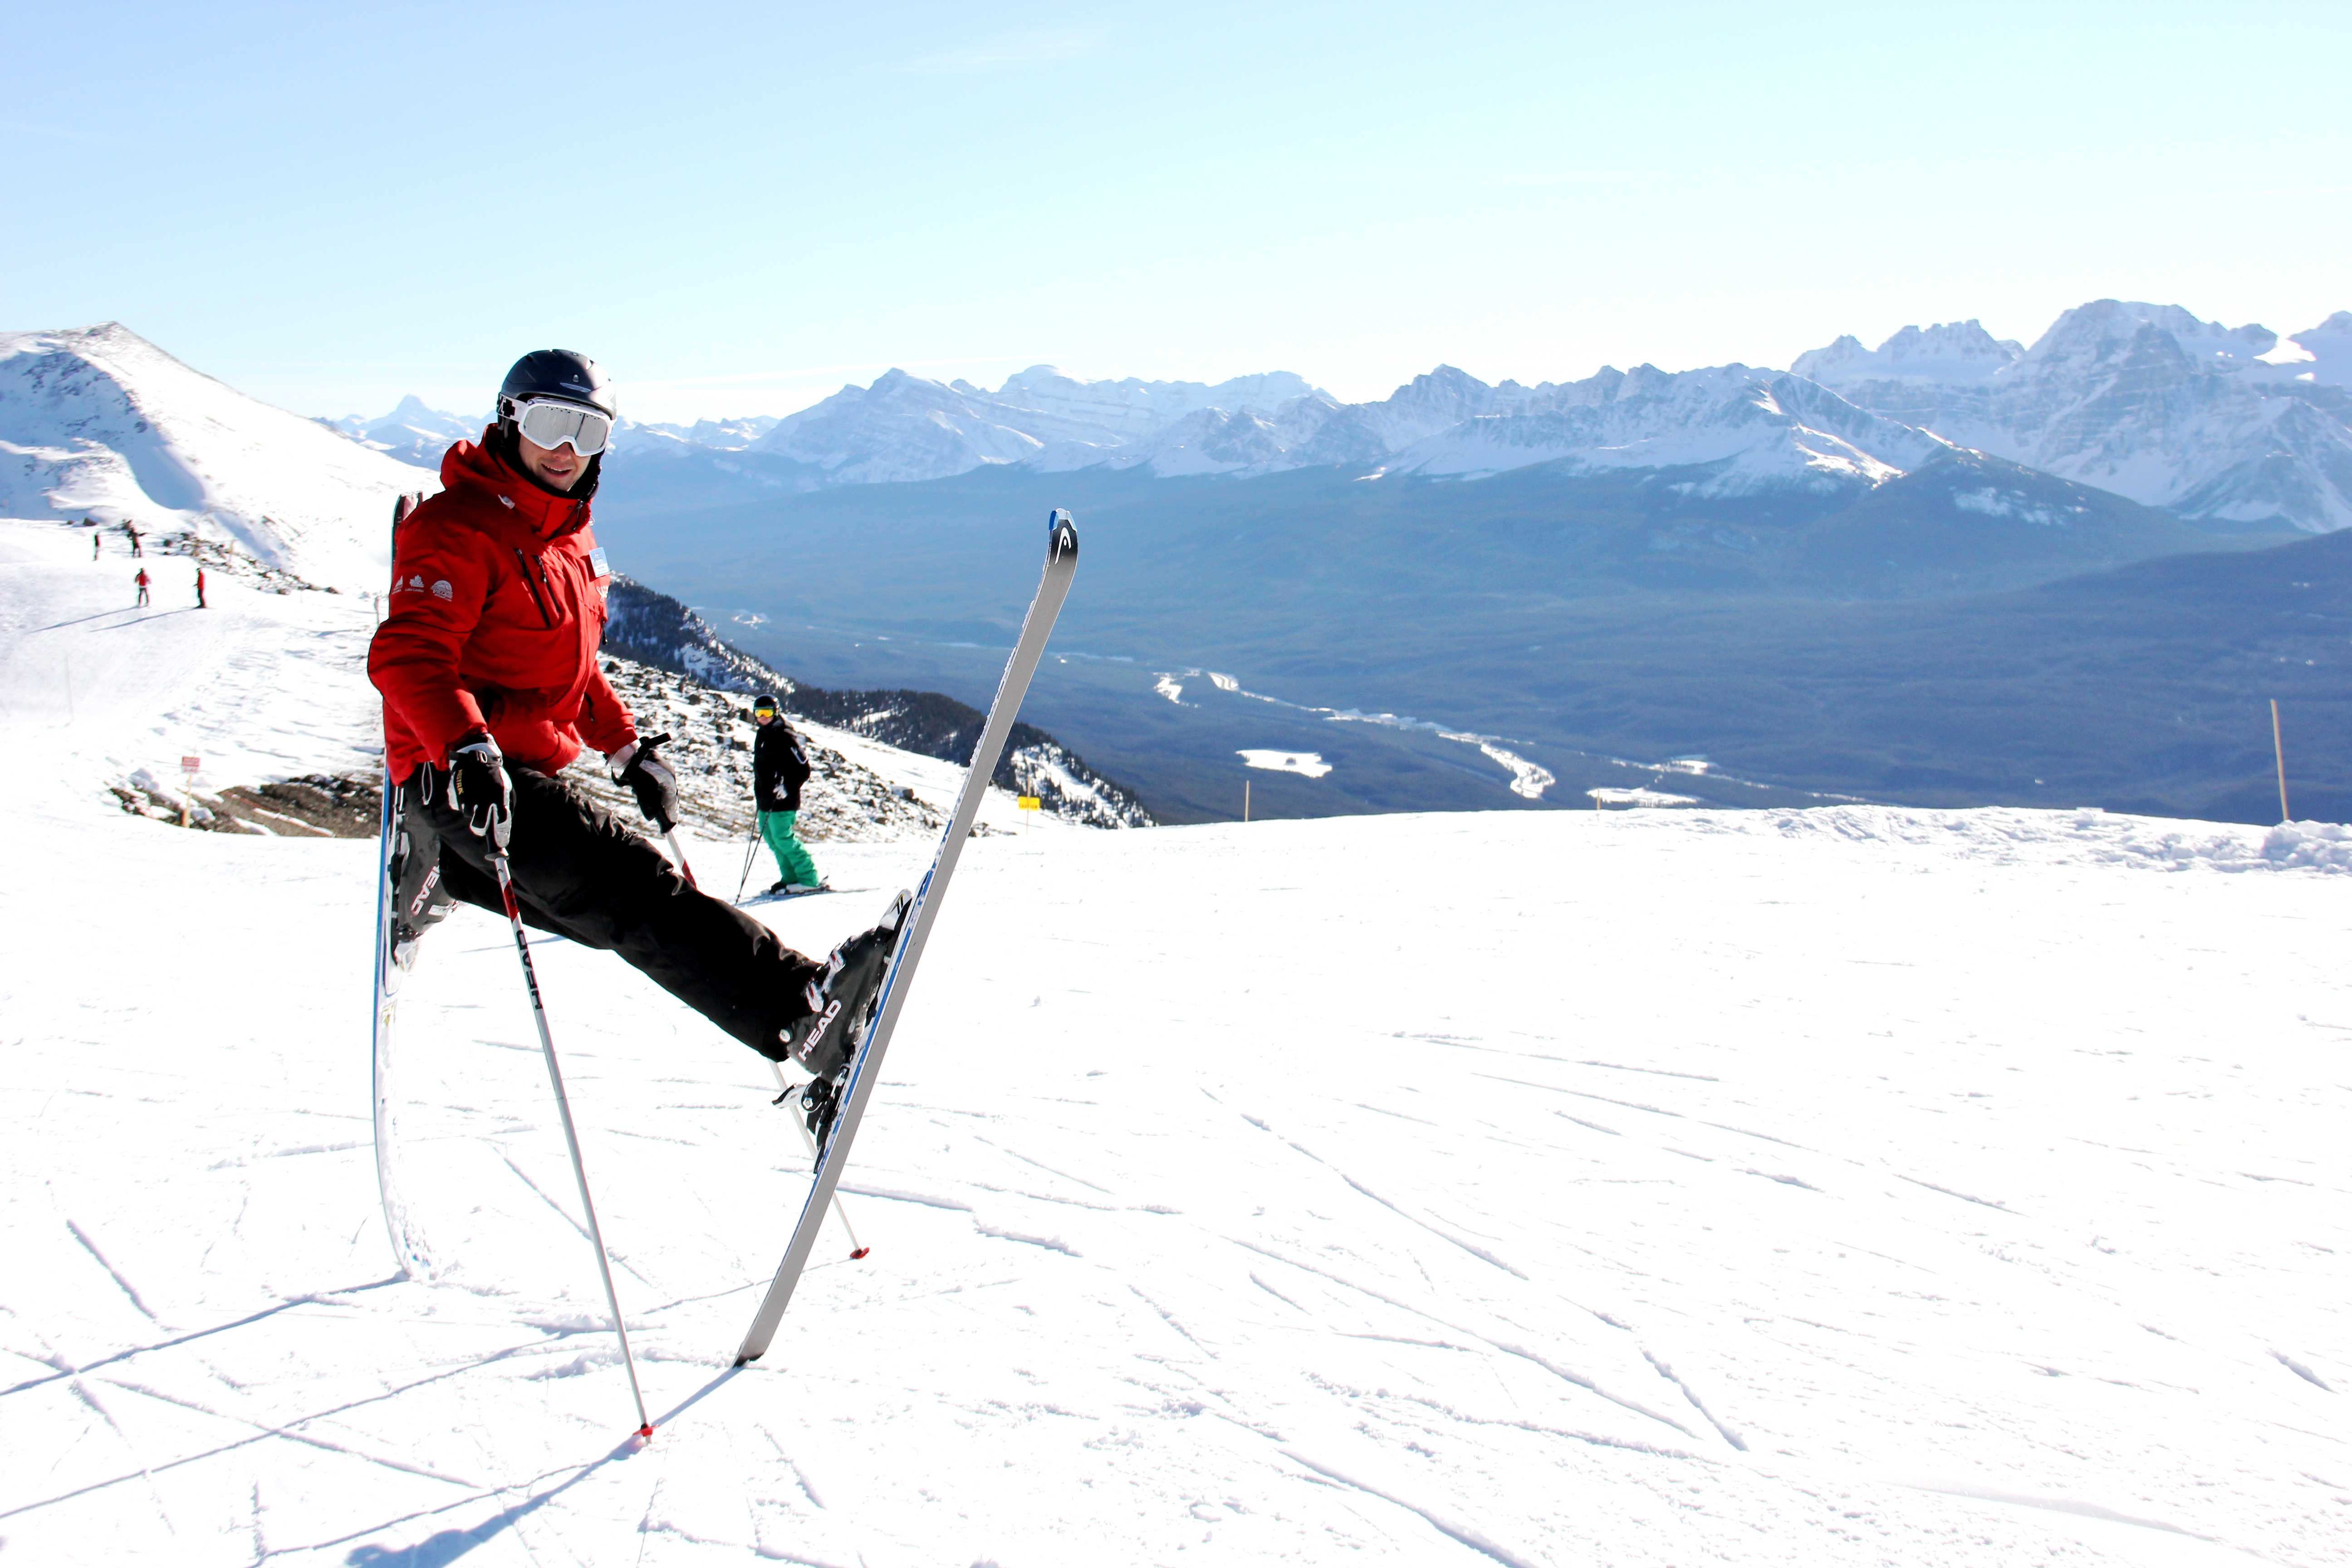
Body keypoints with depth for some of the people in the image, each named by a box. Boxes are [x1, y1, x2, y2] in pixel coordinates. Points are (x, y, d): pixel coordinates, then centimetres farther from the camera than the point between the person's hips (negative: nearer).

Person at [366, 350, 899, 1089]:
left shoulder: (572, 540, 17)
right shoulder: (457, 529, -11)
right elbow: (408, 655, -24)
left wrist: (628, 749, 20)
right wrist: (469, 750, -39)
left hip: (529, 772, 10)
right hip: (456, 775, -10)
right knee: (631, 885, -26)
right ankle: (801, 1011, -42)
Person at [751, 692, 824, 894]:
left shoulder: (785, 737, -13)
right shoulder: (762, 736, 14)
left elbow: (803, 769, -15)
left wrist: (788, 788, -20)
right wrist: (758, 794, 24)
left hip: (782, 800, -10)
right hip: (766, 800, 10)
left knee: (783, 839, -12)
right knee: (772, 839, 11)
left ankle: (810, 880, -8)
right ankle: (791, 878, 18)